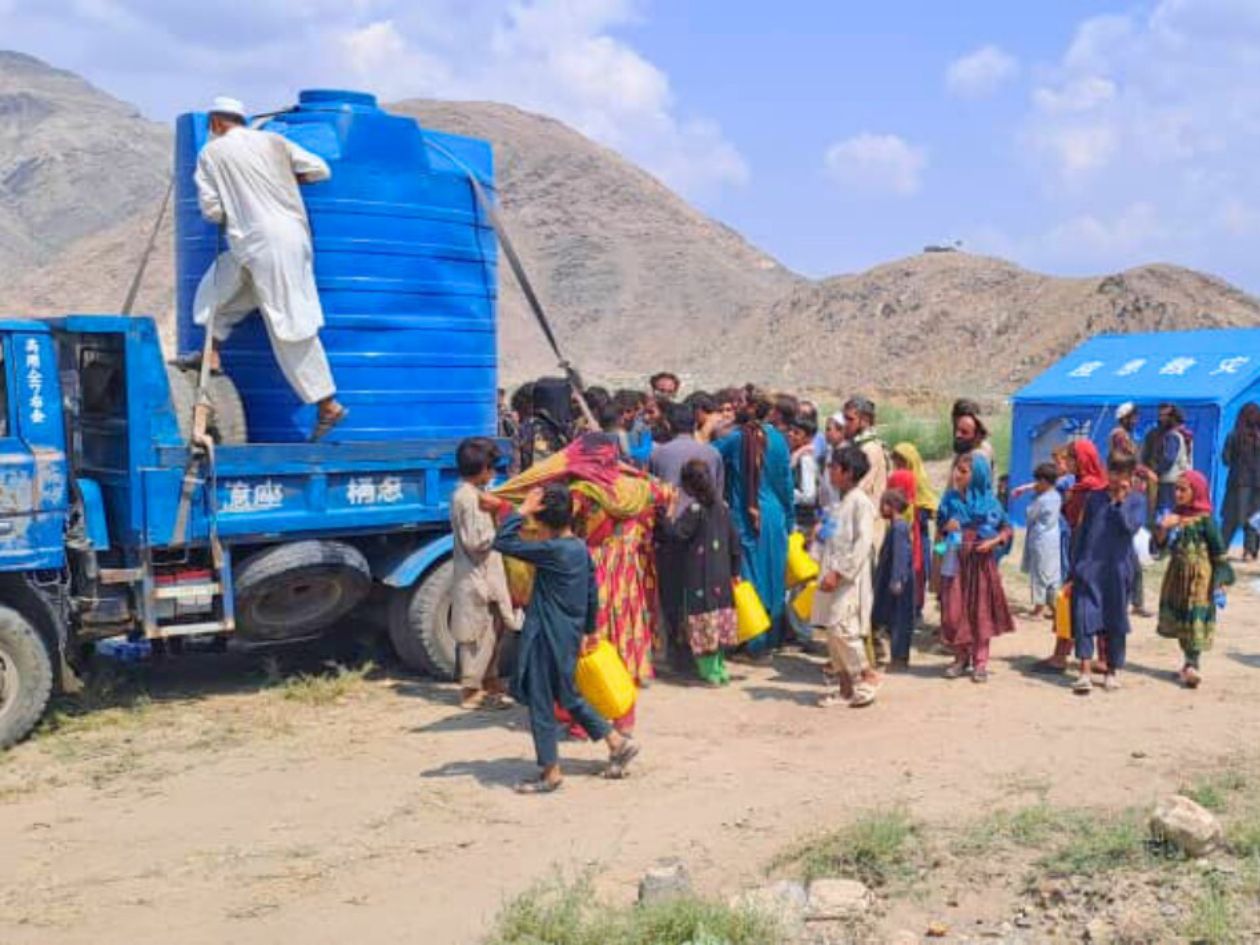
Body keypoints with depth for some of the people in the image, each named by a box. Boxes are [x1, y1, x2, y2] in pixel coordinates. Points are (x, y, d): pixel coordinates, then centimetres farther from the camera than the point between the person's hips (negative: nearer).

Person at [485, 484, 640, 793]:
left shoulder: (552, 550, -21)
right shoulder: (580, 548, 5)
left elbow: (504, 543, -24)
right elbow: (592, 591, 14)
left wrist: (523, 510, -17)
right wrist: (590, 629, 25)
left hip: (548, 639, -9)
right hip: (569, 636, 9)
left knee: (540, 703, 4)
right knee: (567, 696, 23)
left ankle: (550, 772, 13)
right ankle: (618, 742, 26)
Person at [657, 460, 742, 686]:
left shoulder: (694, 508, -14)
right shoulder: (721, 506, 8)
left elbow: (675, 535, -17)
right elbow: (734, 540, 12)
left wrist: (671, 511, -5)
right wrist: (734, 571, 20)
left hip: (698, 578, -7)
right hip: (721, 576, 7)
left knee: (703, 622, -2)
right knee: (719, 619, 13)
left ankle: (710, 671, 1)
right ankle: (718, 667, 21)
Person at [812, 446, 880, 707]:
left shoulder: (860, 502, -11)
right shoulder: (839, 502, 15)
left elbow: (863, 543, -18)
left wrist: (839, 573, -21)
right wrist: (825, 571, 12)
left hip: (850, 579, -9)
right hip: (833, 575, 9)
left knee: (843, 628, -14)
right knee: (832, 631, 8)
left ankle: (868, 676, 4)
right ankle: (844, 687, 16)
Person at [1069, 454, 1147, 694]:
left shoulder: (1136, 501, 4)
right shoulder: (1094, 497, 8)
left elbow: (1130, 527, -15)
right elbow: (1081, 531, 11)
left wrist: (1120, 501, -12)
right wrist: (1075, 565, 8)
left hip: (1117, 569, -1)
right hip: (1089, 567, 1)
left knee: (1115, 621, 7)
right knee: (1084, 617, -8)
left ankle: (1113, 670, 22)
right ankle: (1085, 672, -8)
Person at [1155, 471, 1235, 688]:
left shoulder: (1204, 519, -11)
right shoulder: (1175, 516, 6)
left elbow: (1219, 551, -9)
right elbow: (1160, 543, 7)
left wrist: (1221, 578, -10)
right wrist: (1163, 527, -12)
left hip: (1199, 577, -6)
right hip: (1177, 575, 6)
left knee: (1196, 619, -7)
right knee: (1178, 618, 12)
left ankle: (1193, 665, -5)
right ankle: (1188, 662, 24)